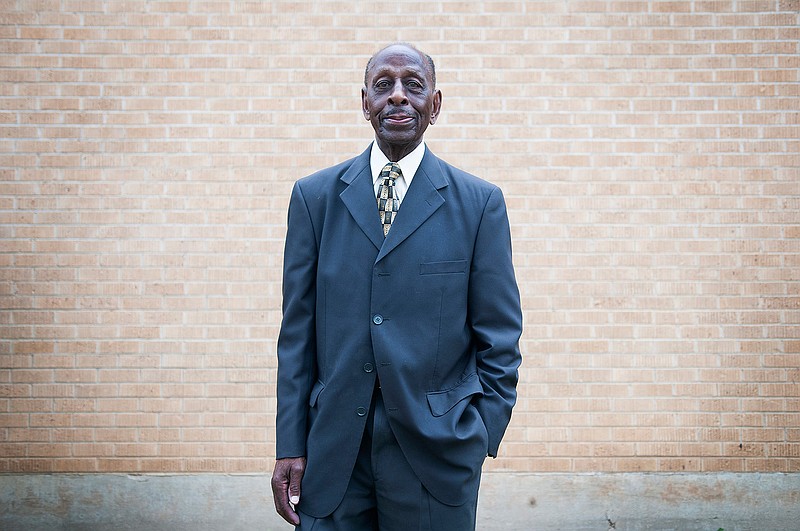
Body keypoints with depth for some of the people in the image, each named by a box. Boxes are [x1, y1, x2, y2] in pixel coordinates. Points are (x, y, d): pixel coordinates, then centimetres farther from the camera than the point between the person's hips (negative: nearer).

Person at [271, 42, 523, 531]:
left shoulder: (480, 202, 0)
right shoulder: (315, 196, 4)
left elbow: (500, 338, 2)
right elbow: (297, 330, 3)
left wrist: (480, 438, -3)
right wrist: (291, 446, 0)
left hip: (436, 453, -1)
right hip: (333, 452, 1)